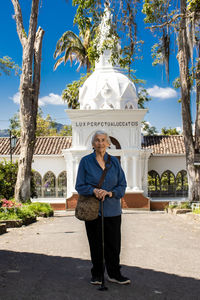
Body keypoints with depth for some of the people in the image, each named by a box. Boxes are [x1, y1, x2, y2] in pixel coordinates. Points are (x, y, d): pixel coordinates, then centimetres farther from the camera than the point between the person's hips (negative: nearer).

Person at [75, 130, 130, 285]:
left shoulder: (114, 161, 7)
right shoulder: (85, 161, 1)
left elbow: (122, 185, 7)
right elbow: (80, 186, 0)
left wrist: (110, 193, -12)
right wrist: (94, 190, -19)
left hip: (112, 210, 2)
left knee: (113, 243, 5)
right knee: (96, 243, 6)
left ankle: (114, 274, 19)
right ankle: (97, 274, 21)